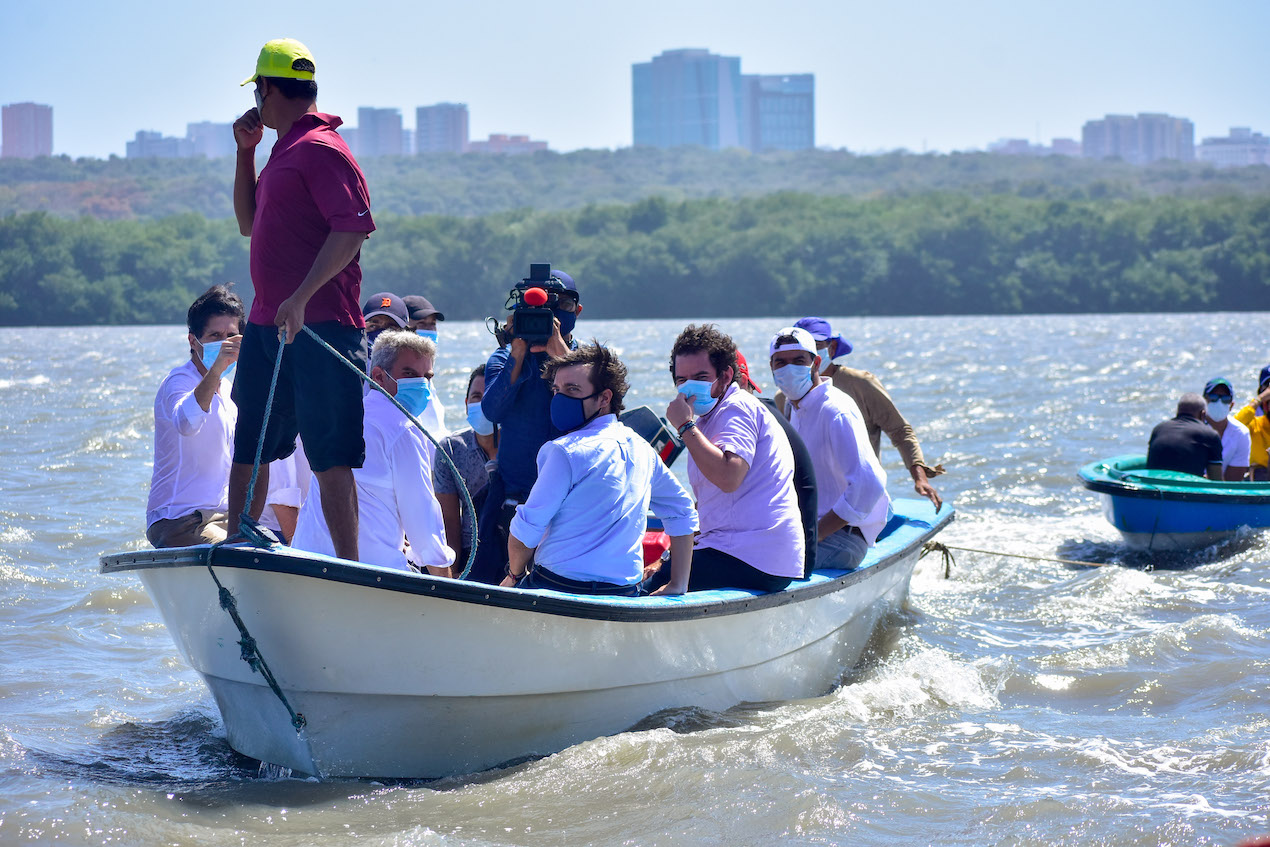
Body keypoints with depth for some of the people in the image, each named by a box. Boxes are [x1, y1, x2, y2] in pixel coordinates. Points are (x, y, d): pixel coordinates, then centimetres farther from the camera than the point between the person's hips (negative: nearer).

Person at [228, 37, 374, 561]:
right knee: (247, 451, 14)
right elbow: (248, 223, 31)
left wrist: (301, 298, -28)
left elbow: (351, 232, -20)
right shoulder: (284, 151, 19)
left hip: (319, 325, -10)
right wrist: (245, 150, 20)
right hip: (268, 324, 10)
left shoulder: (322, 149, -11)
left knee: (330, 458, -8)